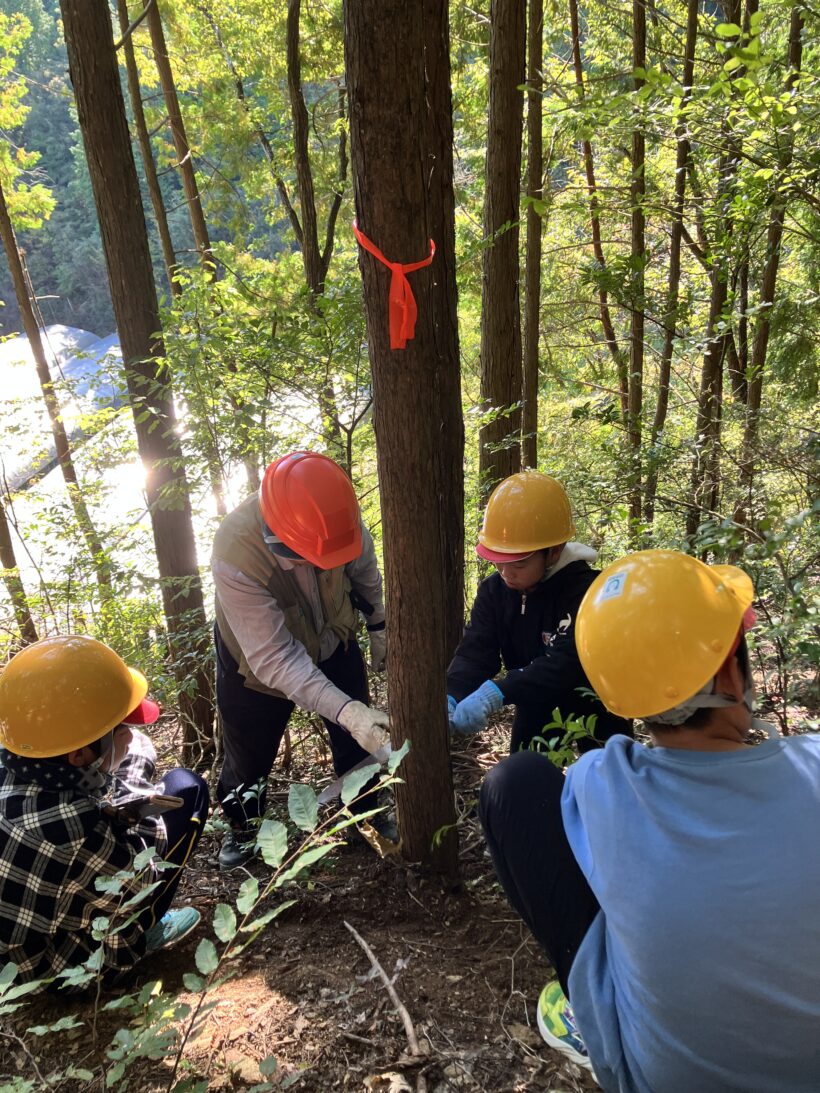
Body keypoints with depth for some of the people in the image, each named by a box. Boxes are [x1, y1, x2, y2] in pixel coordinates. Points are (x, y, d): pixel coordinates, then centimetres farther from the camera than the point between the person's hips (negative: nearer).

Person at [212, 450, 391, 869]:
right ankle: (241, 827, 46)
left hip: (332, 640, 3)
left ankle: (365, 812, 43)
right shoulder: (235, 556, -42)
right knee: (249, 755, 14)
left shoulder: (334, 512, -30)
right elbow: (275, 659, -40)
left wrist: (378, 625, 5)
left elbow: (363, 568, -6)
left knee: (359, 736, 14)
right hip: (259, 657, -3)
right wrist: (347, 711, -49)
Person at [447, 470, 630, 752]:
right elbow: (475, 652, -19)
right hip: (537, 706, 5)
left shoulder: (584, 589, -31)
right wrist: (451, 696, -40)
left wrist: (496, 693, -56)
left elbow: (566, 661, -45)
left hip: (592, 704, -5)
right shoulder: (494, 590, -11)